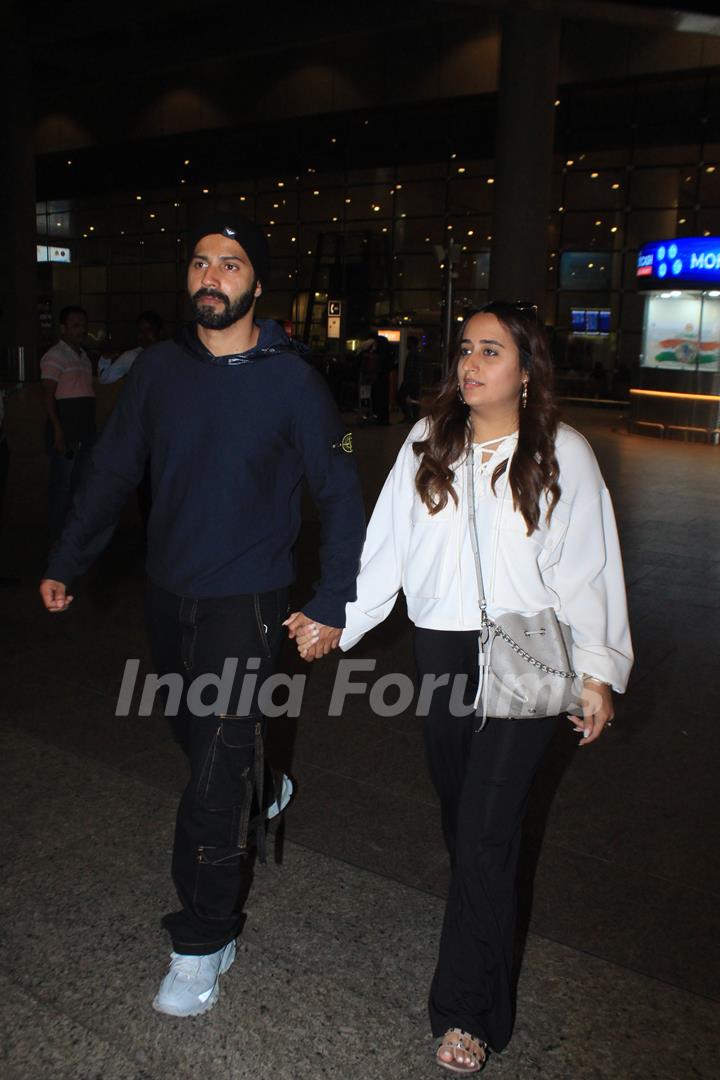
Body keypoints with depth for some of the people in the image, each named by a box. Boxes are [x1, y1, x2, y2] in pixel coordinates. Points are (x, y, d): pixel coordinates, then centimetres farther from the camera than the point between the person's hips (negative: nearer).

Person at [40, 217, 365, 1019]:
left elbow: (339, 496, -6)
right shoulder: (158, 369, 0)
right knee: (194, 733, 21)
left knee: (215, 776, -3)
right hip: (167, 594, 5)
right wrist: (65, 562, 11)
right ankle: (258, 796, 54)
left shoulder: (290, 381, -10)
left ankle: (202, 945, 15)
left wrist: (331, 606, -11)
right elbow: (113, 471, 9)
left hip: (245, 605, -5)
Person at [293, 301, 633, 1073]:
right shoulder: (428, 444, 5)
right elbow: (386, 546, 5)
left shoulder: (561, 454, -3)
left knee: (486, 829, -4)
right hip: (442, 652, 4)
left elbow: (588, 570, -1)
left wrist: (595, 671, -2)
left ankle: (471, 1013, 10)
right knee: (458, 813, 15)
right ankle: (486, 918, 41)